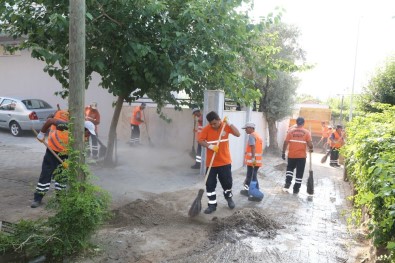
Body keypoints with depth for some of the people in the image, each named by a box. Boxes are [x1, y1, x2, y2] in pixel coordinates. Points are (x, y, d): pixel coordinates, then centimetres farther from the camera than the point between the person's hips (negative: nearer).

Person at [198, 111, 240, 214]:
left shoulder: (226, 126, -5)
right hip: (211, 162, 0)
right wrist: (209, 146, -25)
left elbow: (238, 134, -12)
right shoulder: (206, 129, -8)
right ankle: (212, 204, 16)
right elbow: (200, 140, -9)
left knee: (227, 182, 12)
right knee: (210, 184, 2)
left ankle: (229, 198, 40)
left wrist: (229, 124, -21)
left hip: (225, 161, 0)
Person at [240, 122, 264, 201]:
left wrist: (253, 158, -30)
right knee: (250, 176, 17)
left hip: (252, 160, -9)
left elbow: (253, 147, -23)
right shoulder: (257, 135, 19)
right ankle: (247, 190, 25)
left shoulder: (251, 135, -10)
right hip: (258, 160, 9)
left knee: (253, 177, -4)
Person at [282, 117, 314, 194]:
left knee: (290, 168, 23)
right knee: (299, 173, 8)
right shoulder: (306, 132, -5)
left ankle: (287, 183, 8)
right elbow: (309, 144, -11)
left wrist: (283, 152, 3)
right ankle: (296, 189, 12)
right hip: (301, 155, -1)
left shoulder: (291, 131, -2)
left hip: (291, 155, 1)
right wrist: (311, 149, 10)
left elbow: (286, 143, -5)